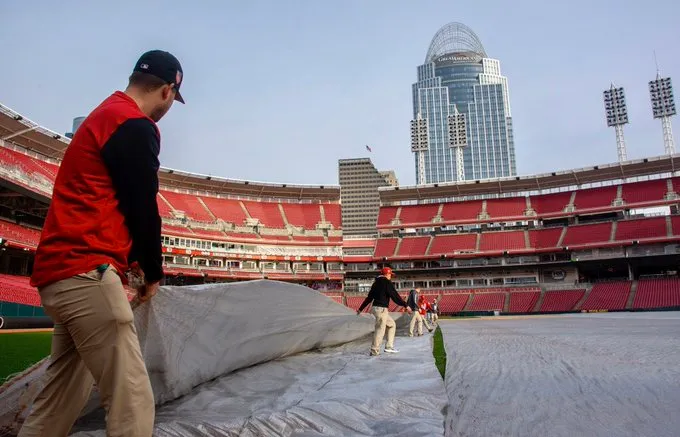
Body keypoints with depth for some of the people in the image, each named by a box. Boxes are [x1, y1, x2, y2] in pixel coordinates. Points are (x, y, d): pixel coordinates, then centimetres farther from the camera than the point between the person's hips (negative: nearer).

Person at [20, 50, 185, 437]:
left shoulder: (103, 116, 23)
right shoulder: (134, 125, -8)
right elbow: (141, 207, -10)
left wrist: (140, 265, 22)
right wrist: (153, 272, 5)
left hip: (59, 269, 11)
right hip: (86, 270, -11)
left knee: (61, 402, 18)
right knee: (132, 401, -12)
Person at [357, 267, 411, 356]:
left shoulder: (376, 283, 17)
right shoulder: (387, 282, -8)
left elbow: (369, 297, 20)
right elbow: (395, 295, -14)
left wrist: (360, 308, 25)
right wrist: (405, 305, -12)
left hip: (375, 308, 9)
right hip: (381, 309, -9)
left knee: (392, 324, 18)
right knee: (380, 330, -4)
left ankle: (389, 347, 16)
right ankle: (374, 351, 0)